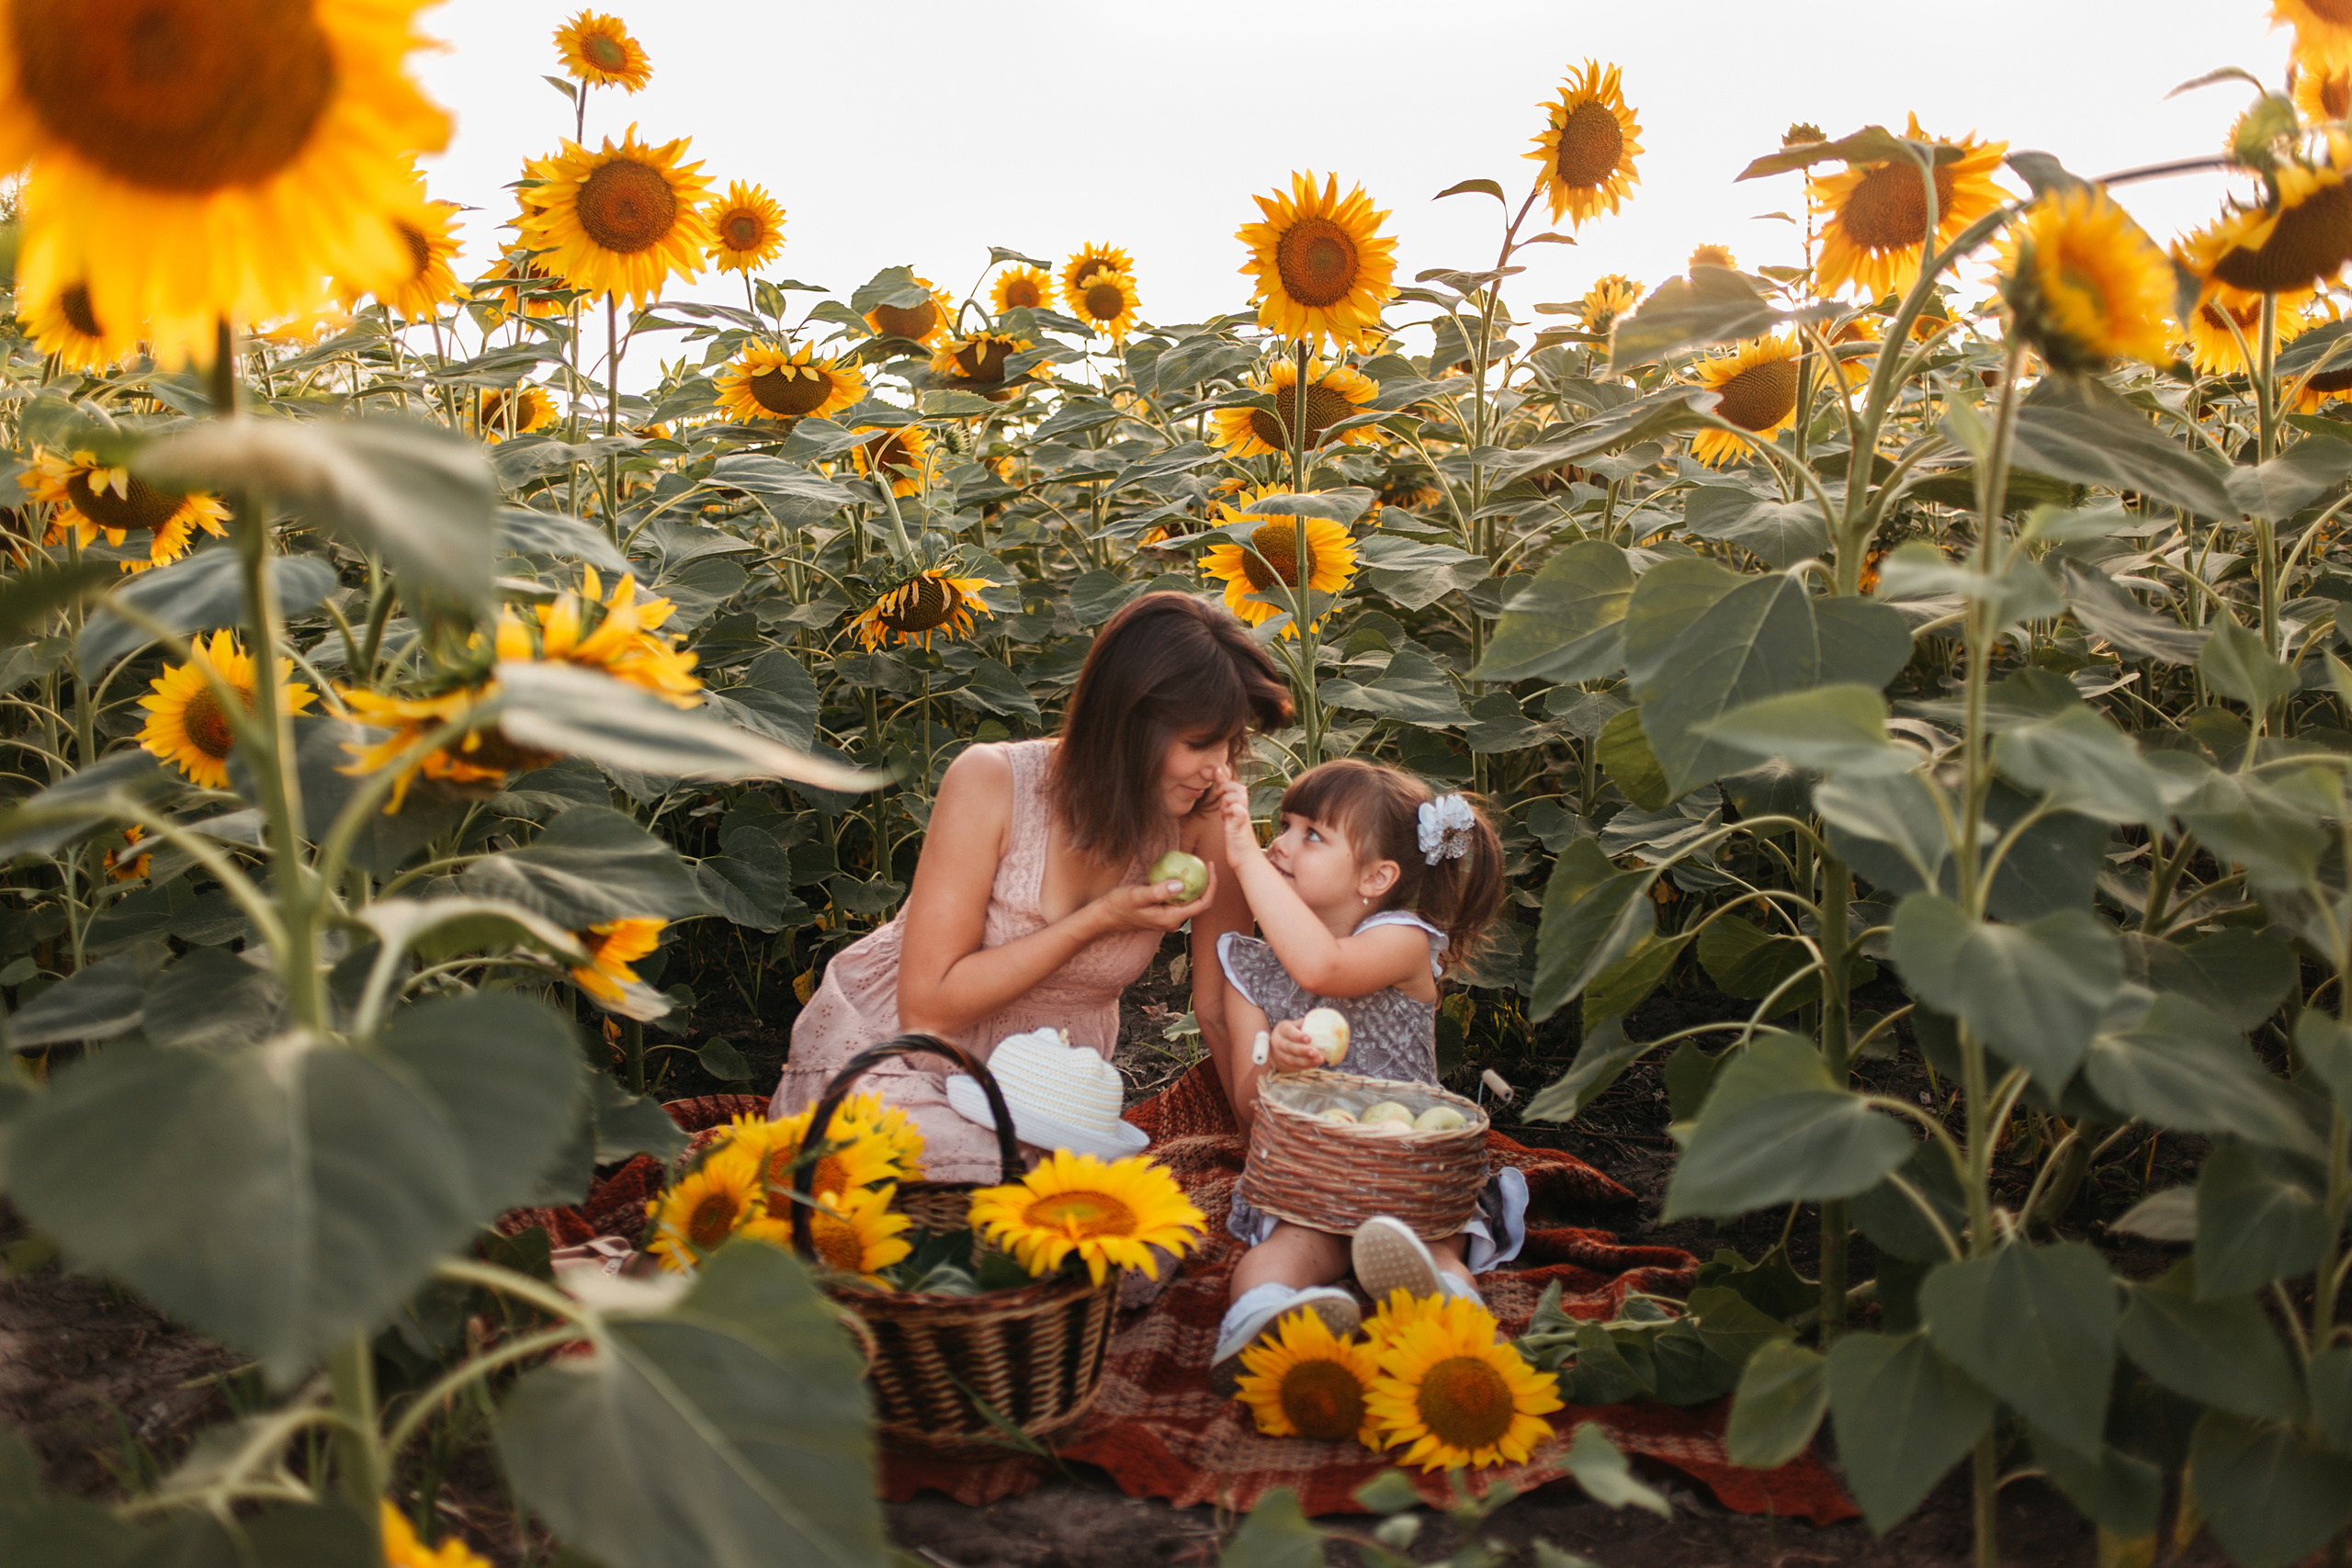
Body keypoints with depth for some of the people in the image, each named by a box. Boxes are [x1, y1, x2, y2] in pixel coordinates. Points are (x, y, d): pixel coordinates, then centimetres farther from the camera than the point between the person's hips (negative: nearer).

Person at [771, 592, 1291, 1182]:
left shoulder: (1205, 821, -14)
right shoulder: (991, 781, -21)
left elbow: (1221, 1007, -3)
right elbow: (927, 1007, -20)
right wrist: (1100, 919, -25)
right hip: (888, 1049, -4)